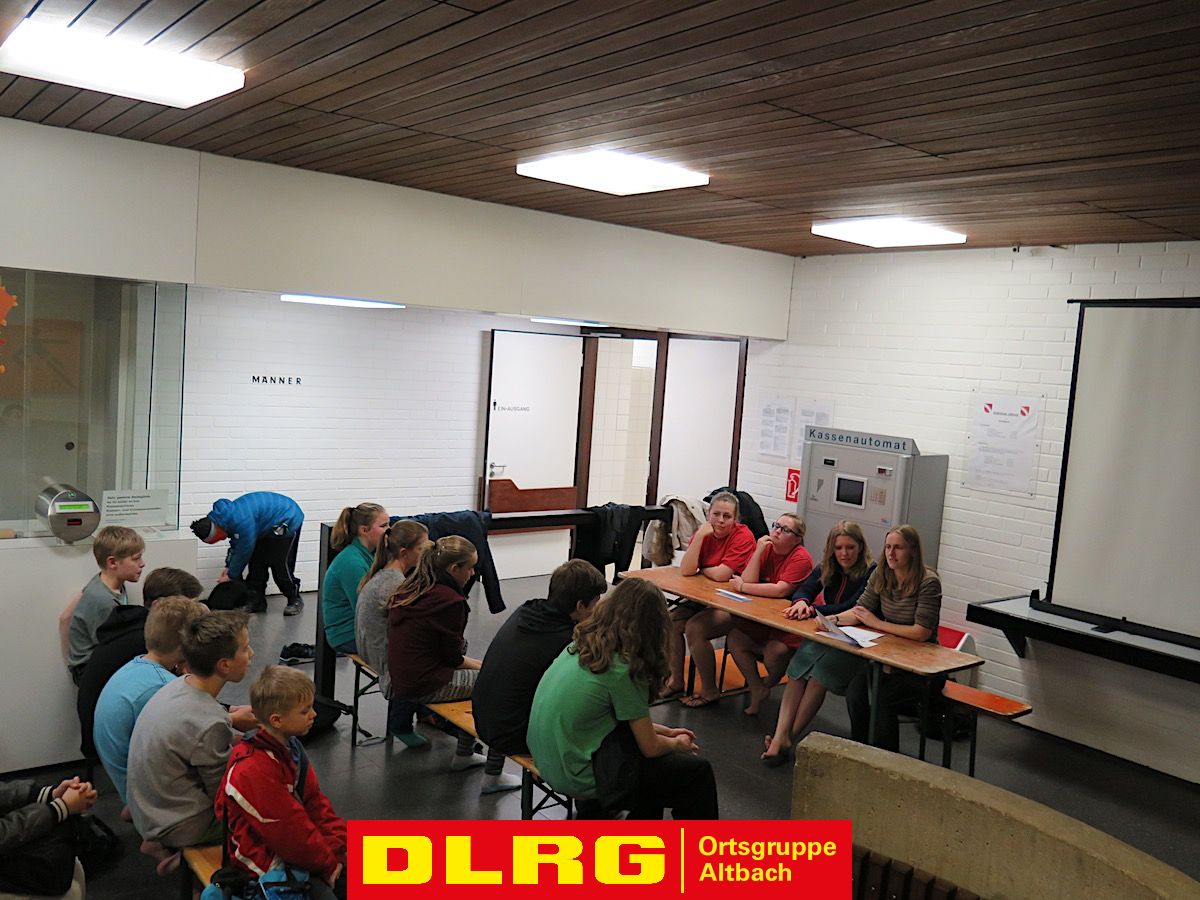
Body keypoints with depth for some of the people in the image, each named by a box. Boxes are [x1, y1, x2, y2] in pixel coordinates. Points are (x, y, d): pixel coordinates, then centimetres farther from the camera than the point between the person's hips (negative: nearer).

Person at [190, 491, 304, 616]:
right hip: (267, 526, 9)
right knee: (256, 563, 4)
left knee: (280, 566, -11)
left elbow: (244, 551, -23)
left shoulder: (241, 521, -34)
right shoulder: (225, 517, -4)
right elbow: (236, 544, 12)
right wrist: (229, 566, 7)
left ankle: (295, 601, 4)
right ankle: (256, 602, 11)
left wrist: (231, 575, -10)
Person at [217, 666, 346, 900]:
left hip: (296, 847, 8)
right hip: (267, 862, -8)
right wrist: (326, 862, -11)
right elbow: (287, 830, -22)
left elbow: (314, 800, 5)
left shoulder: (289, 747, 1)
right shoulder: (255, 772, -28)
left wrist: (333, 848, -5)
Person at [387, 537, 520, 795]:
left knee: (475, 676, 24)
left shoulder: (408, 589, 7)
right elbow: (454, 658, -11)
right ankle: (493, 777, -1)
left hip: (401, 679, 9)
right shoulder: (449, 600, -19)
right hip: (424, 685, -9)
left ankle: (464, 754, 31)